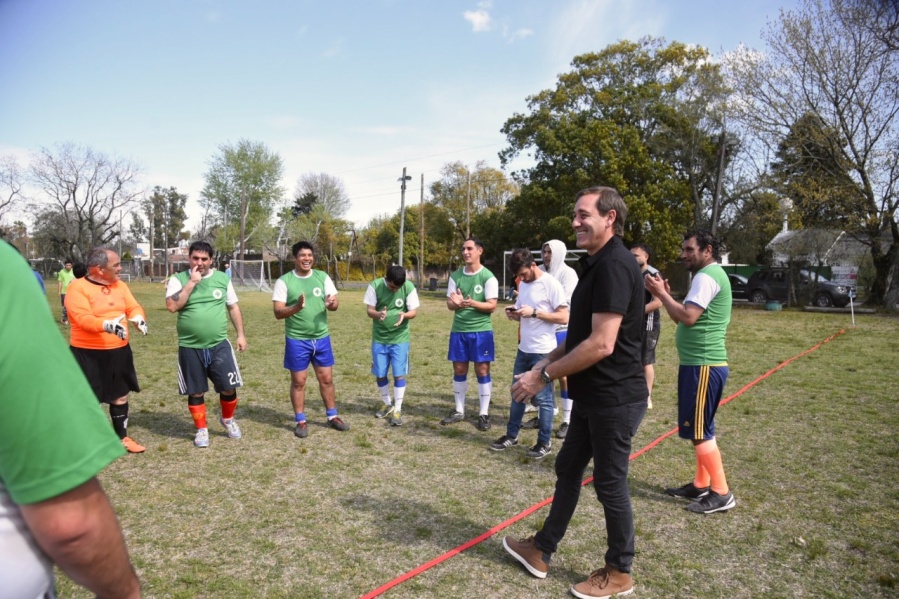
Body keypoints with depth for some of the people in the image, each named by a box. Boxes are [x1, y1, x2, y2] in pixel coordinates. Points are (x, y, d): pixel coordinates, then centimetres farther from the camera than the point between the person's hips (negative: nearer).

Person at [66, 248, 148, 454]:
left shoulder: (119, 285, 7)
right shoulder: (77, 287, -14)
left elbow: (133, 307, 4)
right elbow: (82, 318, -24)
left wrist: (138, 318, -20)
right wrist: (107, 325, -41)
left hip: (119, 351, 7)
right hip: (88, 354, -6)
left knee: (120, 395, 16)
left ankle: (122, 437, 32)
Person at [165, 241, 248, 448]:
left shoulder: (222, 278, 4)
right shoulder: (178, 279, -2)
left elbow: (233, 307, 10)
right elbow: (172, 306, -18)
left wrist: (241, 334, 7)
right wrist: (192, 282, -18)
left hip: (220, 344, 1)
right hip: (190, 347, -1)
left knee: (229, 387, 1)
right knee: (196, 392, 9)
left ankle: (228, 419, 29)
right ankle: (201, 429, 28)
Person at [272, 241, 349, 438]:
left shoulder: (323, 277, 2)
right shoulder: (284, 281, -8)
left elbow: (335, 303, 2)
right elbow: (278, 313, -11)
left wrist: (331, 304, -23)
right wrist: (297, 307, -30)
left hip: (322, 338, 3)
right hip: (296, 340, -3)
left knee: (326, 378, 12)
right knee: (298, 381, 7)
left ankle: (332, 416, 26)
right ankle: (301, 421, 19)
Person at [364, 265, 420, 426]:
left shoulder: (409, 287, -12)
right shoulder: (375, 286, -12)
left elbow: (414, 311, -8)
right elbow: (369, 310, -9)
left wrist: (404, 315, -31)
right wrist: (378, 314, -33)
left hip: (400, 339, -1)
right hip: (379, 339, 2)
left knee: (399, 374, -2)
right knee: (379, 375, 9)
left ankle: (397, 410, 9)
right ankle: (387, 404, 31)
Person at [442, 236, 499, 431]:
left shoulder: (488, 277, -6)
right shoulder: (456, 276, 6)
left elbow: (492, 306, -10)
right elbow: (449, 304, 6)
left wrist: (473, 303, -27)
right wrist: (456, 303, -18)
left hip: (481, 330, -4)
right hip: (459, 330, 4)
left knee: (482, 371, 1)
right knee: (459, 370, 10)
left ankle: (484, 414, 11)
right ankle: (459, 411, 22)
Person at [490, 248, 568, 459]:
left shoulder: (551, 284, -13)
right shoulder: (523, 284, 11)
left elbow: (564, 317, -16)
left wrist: (534, 312, -21)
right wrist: (514, 314, -4)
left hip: (543, 352, -8)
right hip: (523, 349, 8)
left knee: (543, 398, 3)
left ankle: (545, 442, 15)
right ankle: (512, 435, 28)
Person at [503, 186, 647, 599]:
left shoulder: (615, 266, -22)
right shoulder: (595, 264, 11)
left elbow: (601, 344, -27)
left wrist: (545, 376, -20)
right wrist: (544, 365, 7)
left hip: (614, 398, -10)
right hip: (592, 396, 10)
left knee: (609, 483, 6)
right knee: (568, 469, 18)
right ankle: (542, 550, 34)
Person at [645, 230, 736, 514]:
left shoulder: (706, 276, -14)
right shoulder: (711, 275, 19)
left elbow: (687, 317, -24)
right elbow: (683, 318, 18)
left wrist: (661, 293, -14)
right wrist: (665, 294, 8)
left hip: (702, 365, -11)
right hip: (702, 363, 11)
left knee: (699, 431, -5)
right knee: (700, 429, 16)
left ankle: (721, 493, 3)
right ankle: (702, 484, 26)